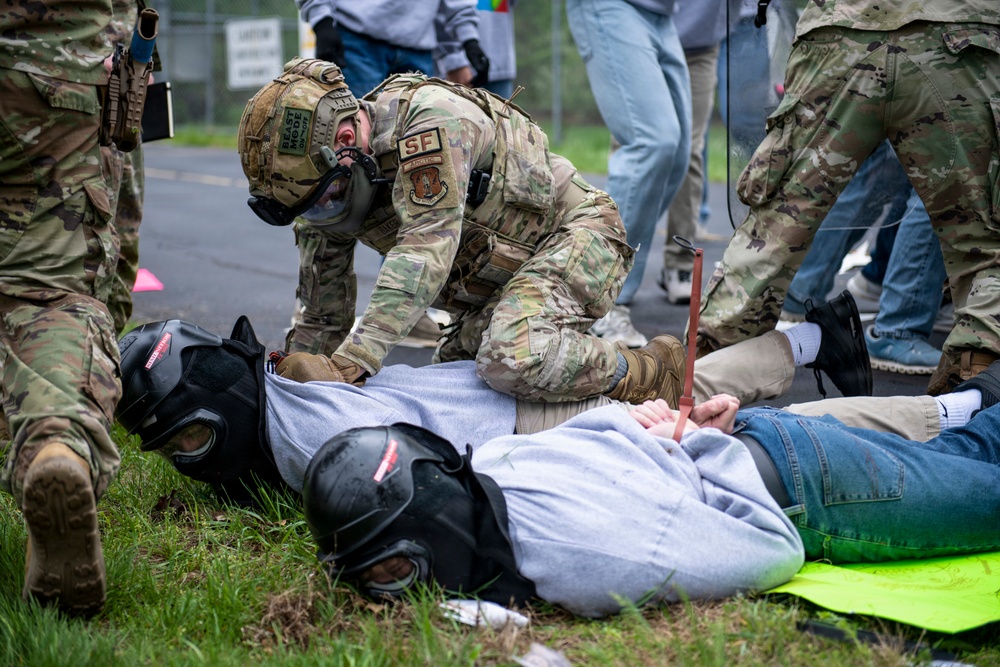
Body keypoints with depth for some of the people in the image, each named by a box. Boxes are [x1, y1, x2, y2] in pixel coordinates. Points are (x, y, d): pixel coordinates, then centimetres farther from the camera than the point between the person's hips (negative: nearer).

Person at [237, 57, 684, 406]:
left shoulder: (428, 117, -27)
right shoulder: (337, 188, -3)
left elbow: (426, 249, -37)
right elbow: (323, 319, 8)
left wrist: (350, 364, -43)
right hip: (492, 286, 9)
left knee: (510, 360, -33)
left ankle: (647, 373, -10)